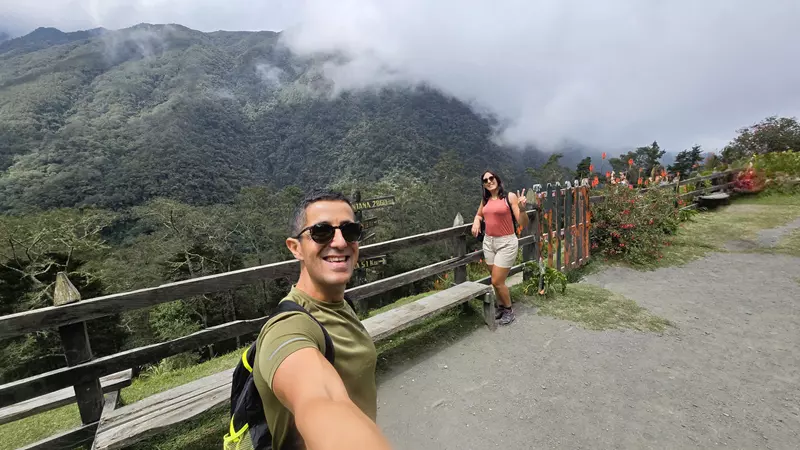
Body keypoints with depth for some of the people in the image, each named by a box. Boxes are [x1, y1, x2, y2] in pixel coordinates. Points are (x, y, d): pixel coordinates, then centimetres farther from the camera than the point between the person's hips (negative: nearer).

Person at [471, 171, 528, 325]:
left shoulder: (510, 196, -10)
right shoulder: (485, 200, 5)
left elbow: (523, 224, -12)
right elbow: (479, 215, 26)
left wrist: (522, 208, -31)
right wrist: (476, 222, 4)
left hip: (506, 243, -5)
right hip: (488, 242, 5)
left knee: (497, 281, -4)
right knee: (497, 280, 15)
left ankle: (509, 310, 20)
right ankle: (501, 307, 37)